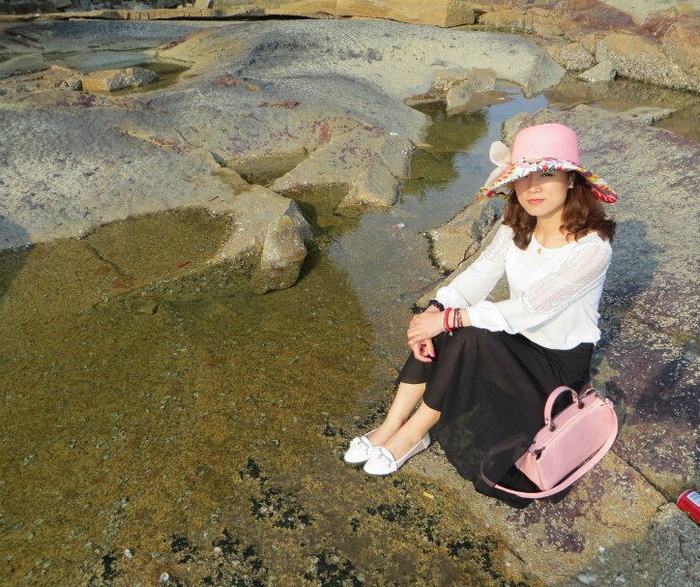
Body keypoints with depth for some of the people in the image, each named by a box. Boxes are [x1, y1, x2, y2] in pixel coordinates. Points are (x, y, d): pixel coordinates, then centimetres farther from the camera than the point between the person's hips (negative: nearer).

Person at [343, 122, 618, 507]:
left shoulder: (591, 248, -26)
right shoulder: (517, 227, -5)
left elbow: (528, 311, -29)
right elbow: (479, 275, -13)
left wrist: (451, 318, -30)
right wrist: (435, 311, -31)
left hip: (560, 363, -6)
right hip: (516, 339, 6)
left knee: (470, 336, -32)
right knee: (438, 325, -22)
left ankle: (413, 434, -12)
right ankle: (391, 425, -14)